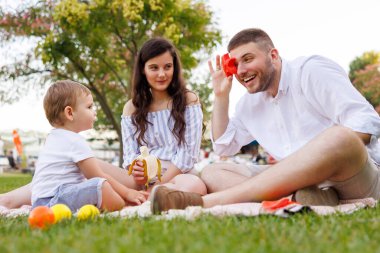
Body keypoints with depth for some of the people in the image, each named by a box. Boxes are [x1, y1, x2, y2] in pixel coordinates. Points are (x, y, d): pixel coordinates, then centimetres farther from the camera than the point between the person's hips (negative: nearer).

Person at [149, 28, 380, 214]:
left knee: (340, 137, -40)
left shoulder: (311, 71, -5)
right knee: (212, 173, -4)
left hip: (357, 177, -6)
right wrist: (221, 96, 10)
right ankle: (298, 199, -34)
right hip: (302, 180, 6)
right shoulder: (249, 103, 15)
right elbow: (224, 147, 20)